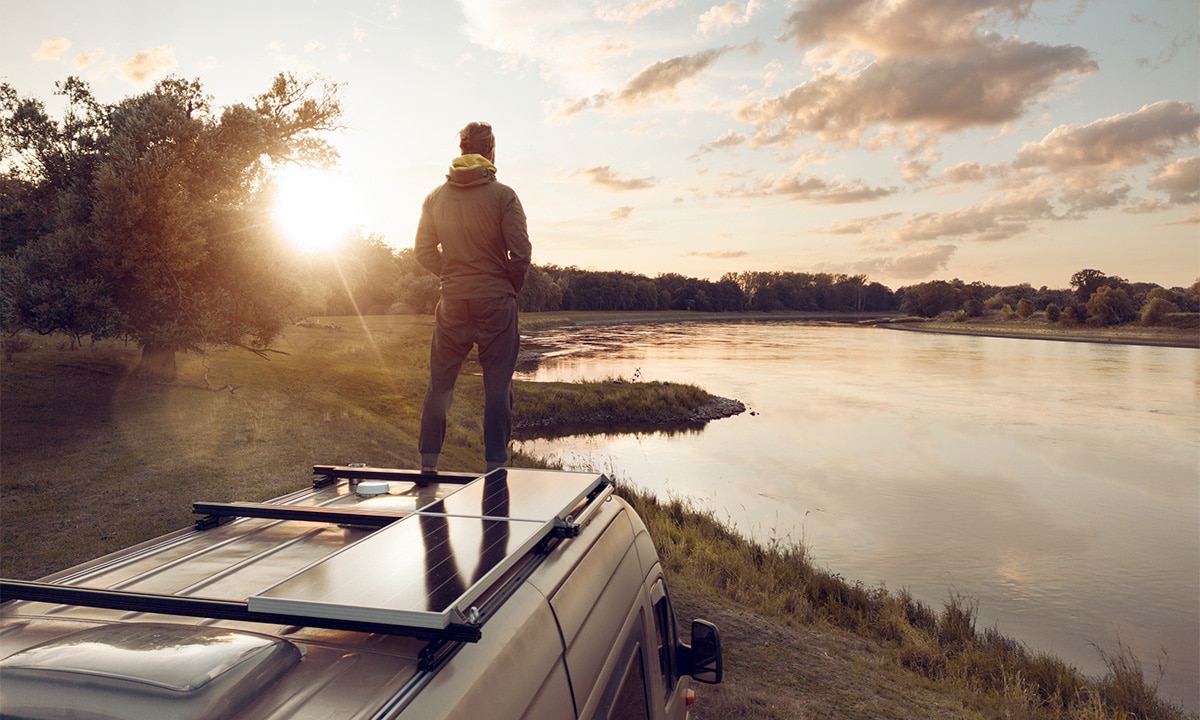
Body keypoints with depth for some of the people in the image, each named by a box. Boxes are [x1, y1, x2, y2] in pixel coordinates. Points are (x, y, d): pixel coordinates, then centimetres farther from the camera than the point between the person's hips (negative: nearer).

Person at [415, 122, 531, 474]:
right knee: (497, 386, 2)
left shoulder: (435, 197, 6)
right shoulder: (503, 195, -6)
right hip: (496, 302, -3)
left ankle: (428, 463, 16)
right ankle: (495, 465, 4)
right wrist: (511, 287, 6)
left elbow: (424, 252, 8)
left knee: (439, 383, 12)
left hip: (452, 303, 4)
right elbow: (520, 252, -10)